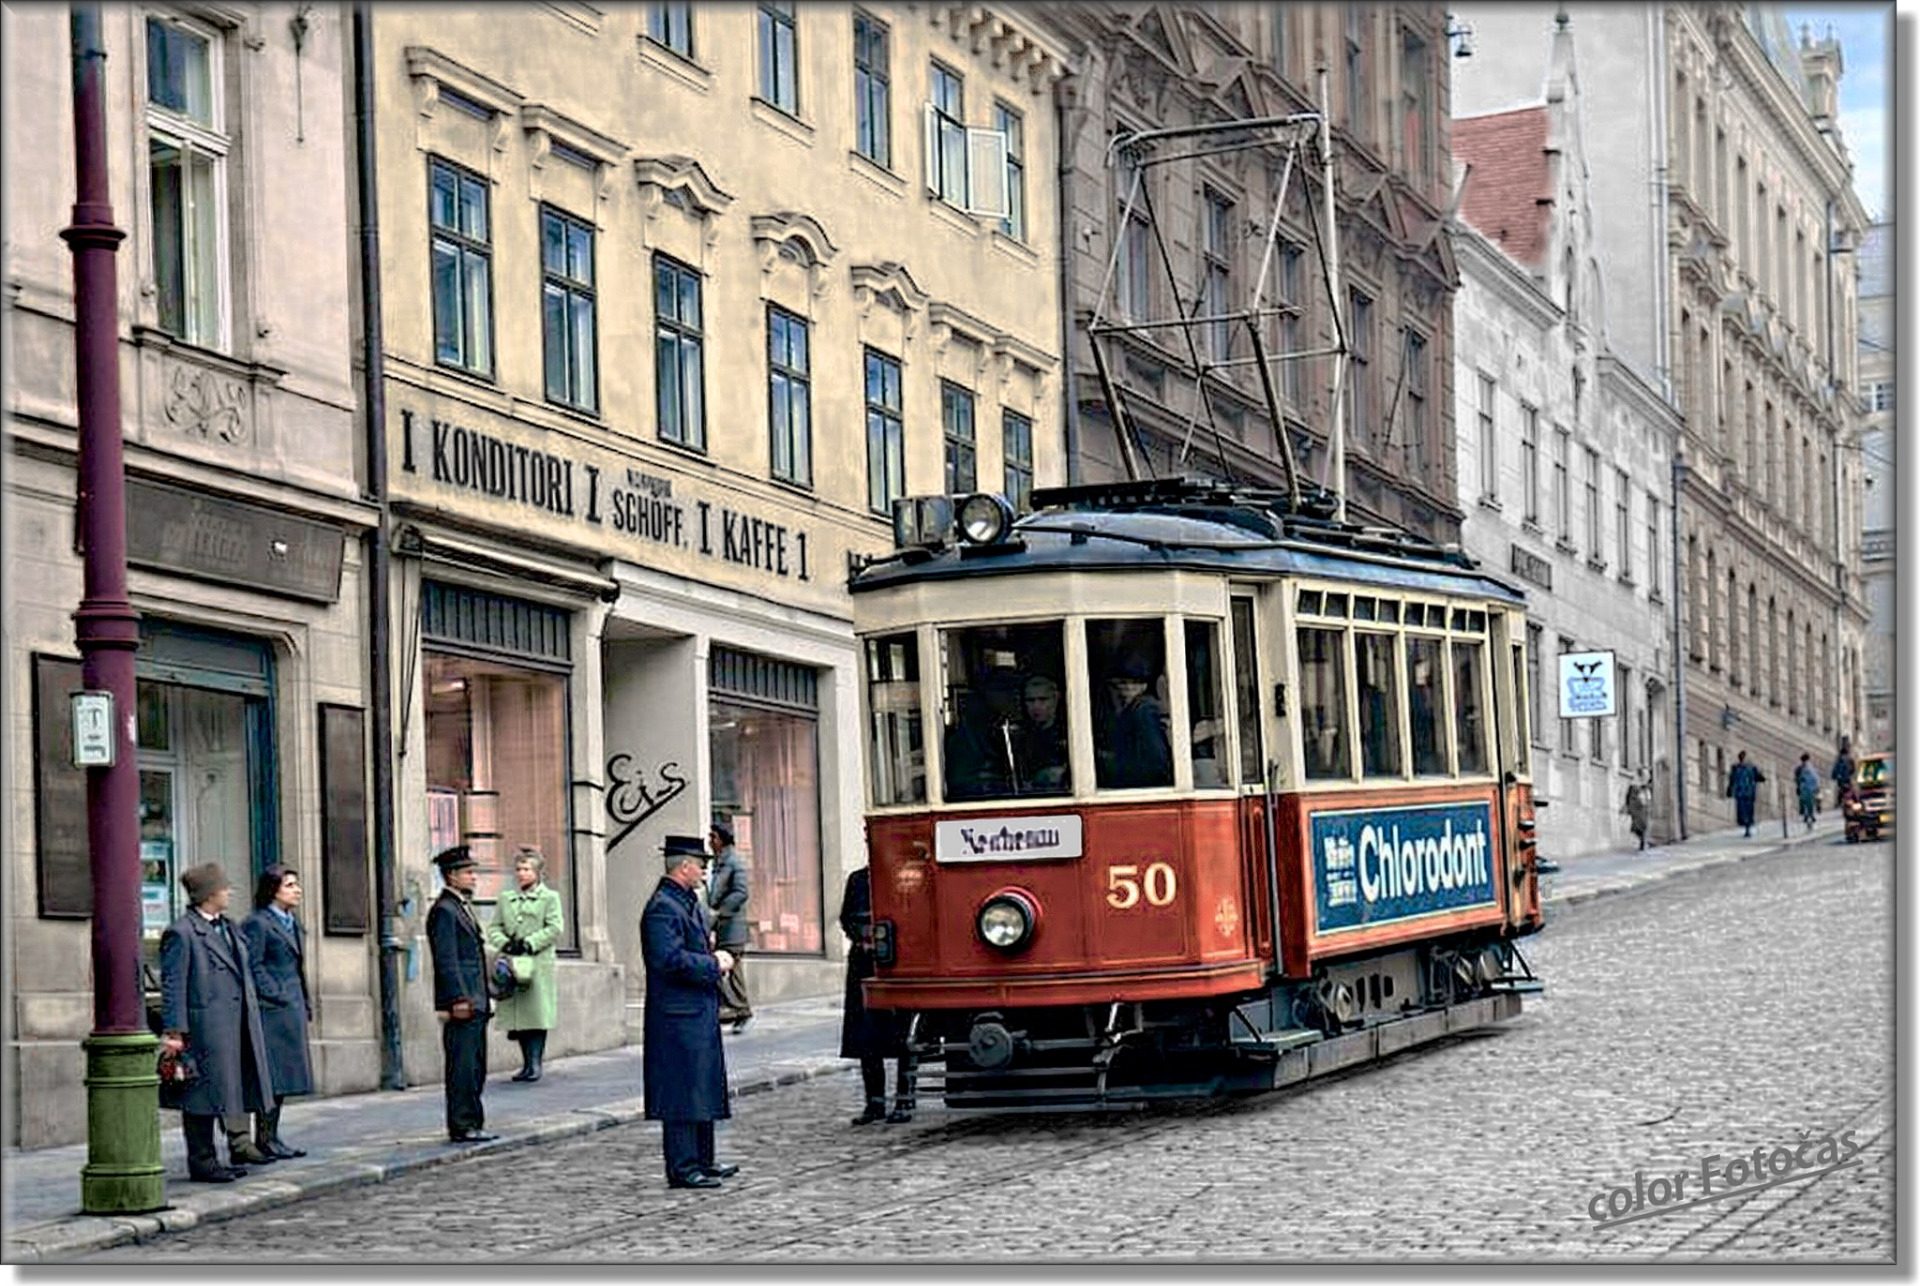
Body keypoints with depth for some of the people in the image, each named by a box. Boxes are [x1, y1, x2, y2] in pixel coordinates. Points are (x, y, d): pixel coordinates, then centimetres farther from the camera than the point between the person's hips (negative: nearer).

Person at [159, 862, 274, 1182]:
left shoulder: (226, 927, 17)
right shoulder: (181, 933, -10)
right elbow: (172, 985, -13)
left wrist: (252, 1016, 22)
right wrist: (173, 1031, -18)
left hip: (238, 1023, 9)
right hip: (206, 1026, -9)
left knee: (240, 1083, 15)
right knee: (205, 1091, -3)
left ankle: (240, 1144, 28)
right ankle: (202, 1161, 2)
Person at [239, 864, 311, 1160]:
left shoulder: (293, 924, 19)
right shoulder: (257, 924, -9)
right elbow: (253, 967, -14)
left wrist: (305, 1003, 17)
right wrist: (277, 996, -17)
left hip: (292, 1010, 9)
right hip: (271, 1010, -9)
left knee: (283, 1077, 10)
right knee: (271, 1075, -8)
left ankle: (271, 1138, 15)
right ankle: (264, 1139, -5)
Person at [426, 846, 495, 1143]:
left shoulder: (462, 908, 20)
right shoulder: (444, 911, -12)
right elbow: (446, 960, -18)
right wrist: (459, 999, -22)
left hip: (473, 1002, 10)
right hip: (461, 1003, -10)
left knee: (476, 1069, 12)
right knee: (462, 1067, -7)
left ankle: (472, 1124, 17)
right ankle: (462, 1127, -5)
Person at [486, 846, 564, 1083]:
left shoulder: (550, 897, 6)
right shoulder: (505, 899, 18)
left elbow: (555, 928, -3)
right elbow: (494, 927, 13)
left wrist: (529, 943, -13)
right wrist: (505, 943, -7)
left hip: (539, 965, -4)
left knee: (537, 1014, -8)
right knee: (517, 1015, 3)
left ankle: (535, 1063, -6)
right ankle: (526, 1063, 11)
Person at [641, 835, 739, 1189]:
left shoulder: (687, 903, 16)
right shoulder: (662, 908, -16)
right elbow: (671, 959, -25)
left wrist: (715, 958, 9)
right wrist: (714, 964, -16)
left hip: (699, 1013, 11)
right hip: (679, 1016, -11)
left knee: (703, 1089, 15)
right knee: (682, 1092, -6)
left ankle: (702, 1160, 23)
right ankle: (683, 1168, -3)